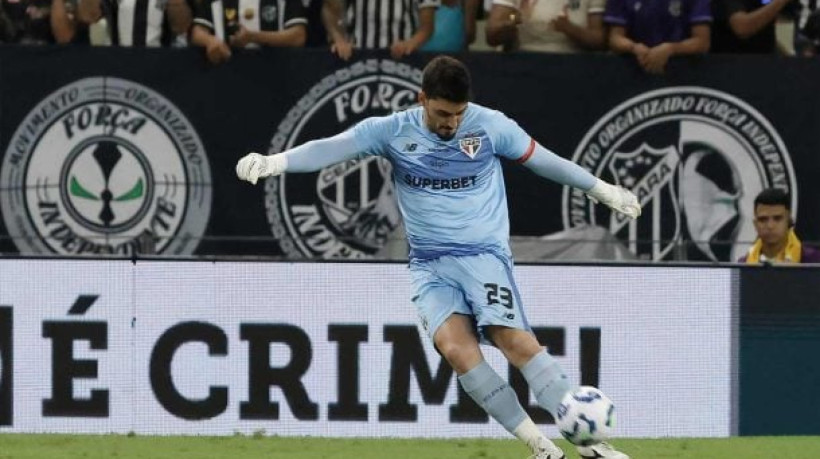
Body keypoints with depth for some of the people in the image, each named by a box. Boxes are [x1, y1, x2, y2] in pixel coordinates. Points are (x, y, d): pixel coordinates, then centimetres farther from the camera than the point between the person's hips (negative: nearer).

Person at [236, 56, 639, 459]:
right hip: (431, 264, 1)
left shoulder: (491, 125, -2)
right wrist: (273, 162, -28)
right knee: (455, 347, -23)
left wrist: (603, 191, 20)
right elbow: (331, 148, -12)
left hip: (484, 254, -1)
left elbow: (543, 161, 11)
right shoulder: (392, 131, -2)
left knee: (515, 340, -23)